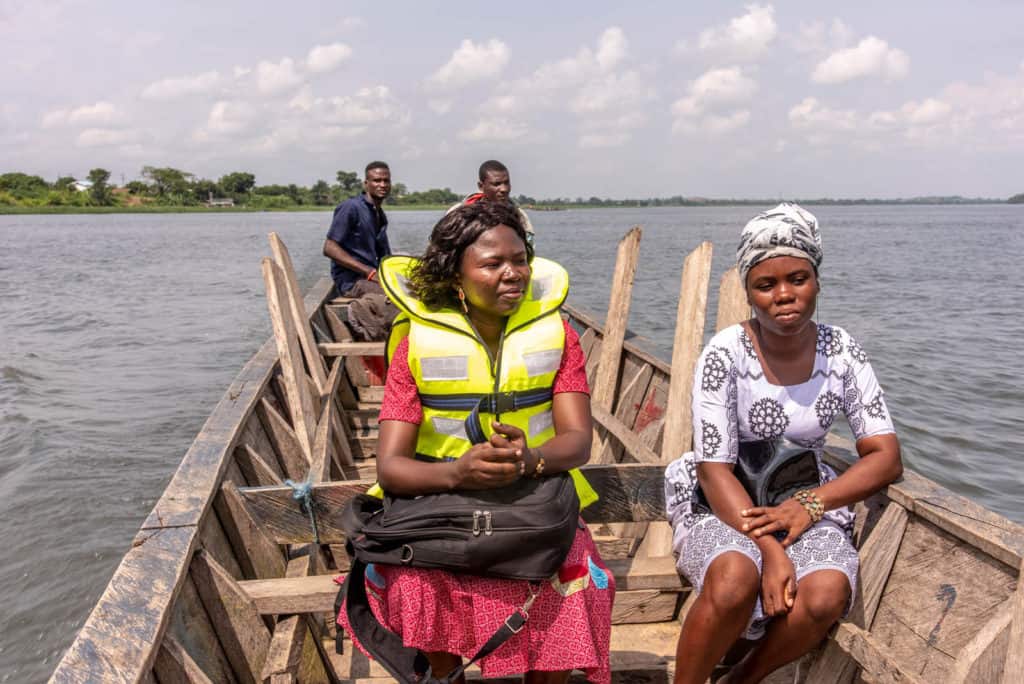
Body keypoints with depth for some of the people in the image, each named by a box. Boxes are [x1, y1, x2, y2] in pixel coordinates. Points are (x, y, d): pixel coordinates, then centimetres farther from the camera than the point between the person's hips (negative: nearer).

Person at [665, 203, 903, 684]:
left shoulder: (841, 352, -4)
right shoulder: (726, 354, -14)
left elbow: (886, 457, -4)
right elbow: (713, 468, -16)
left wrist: (809, 504, -19)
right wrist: (770, 549, -28)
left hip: (806, 504, 3)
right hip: (723, 504, -3)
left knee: (826, 594, -28)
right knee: (735, 579, -35)